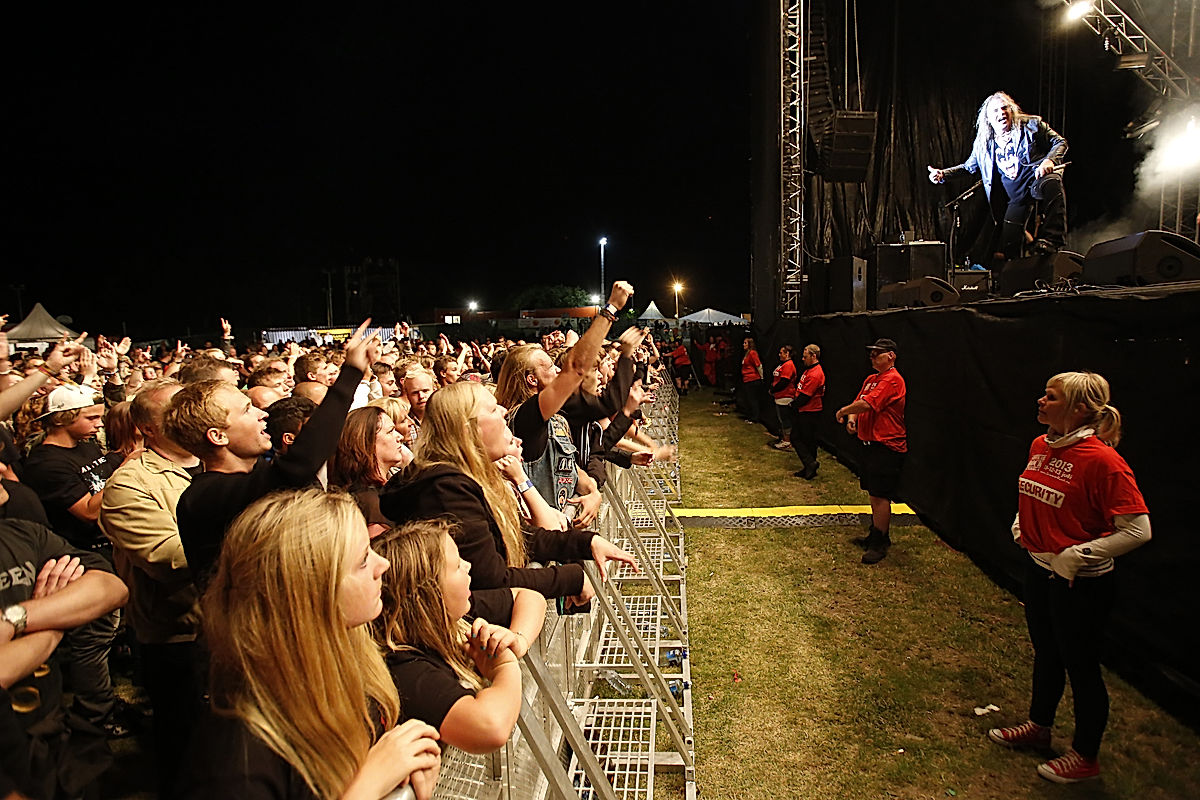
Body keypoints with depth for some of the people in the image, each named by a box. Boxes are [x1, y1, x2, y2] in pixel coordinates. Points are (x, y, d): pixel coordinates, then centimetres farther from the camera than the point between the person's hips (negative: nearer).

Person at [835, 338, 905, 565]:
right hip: (871, 444, 10)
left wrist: (843, 411, -8)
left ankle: (879, 544, 2)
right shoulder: (871, 379, 15)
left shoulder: (892, 380, -16)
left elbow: (866, 404, -24)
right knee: (873, 494, 18)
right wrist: (851, 417, -6)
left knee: (880, 496, -6)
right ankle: (877, 534, 31)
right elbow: (859, 403, 16)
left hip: (886, 446, -10)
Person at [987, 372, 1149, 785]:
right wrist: (1022, 525, 8)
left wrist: (1078, 555, -22)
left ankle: (1085, 755, 31)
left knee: (1081, 668, 10)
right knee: (1046, 654, 24)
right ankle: (1039, 726, 45)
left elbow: (1138, 530, -24)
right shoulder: (1040, 446, 1)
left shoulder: (1101, 460, -24)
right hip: (1038, 569, 8)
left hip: (1081, 583, -8)